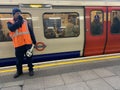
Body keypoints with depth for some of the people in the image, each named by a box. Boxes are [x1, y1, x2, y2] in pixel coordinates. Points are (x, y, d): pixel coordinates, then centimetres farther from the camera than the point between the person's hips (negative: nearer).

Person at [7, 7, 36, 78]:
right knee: (19, 59, 11)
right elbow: (12, 28, -20)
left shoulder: (25, 21, 8)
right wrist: (19, 21, -19)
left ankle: (31, 69, 30)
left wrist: (34, 41, 5)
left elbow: (31, 31, 8)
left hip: (28, 43, 1)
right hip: (18, 45, -1)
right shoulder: (10, 22, 4)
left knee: (29, 58, 12)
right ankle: (19, 71, 32)